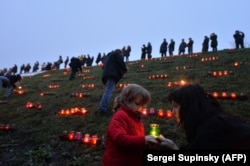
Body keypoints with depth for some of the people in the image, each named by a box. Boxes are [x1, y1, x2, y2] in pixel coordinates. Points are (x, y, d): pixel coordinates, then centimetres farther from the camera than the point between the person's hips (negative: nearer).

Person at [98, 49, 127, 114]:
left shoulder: (108, 56, 36)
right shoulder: (117, 54, 11)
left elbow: (104, 66, 33)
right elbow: (121, 62, -2)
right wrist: (125, 69, 13)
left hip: (106, 74, 9)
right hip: (112, 74, -9)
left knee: (107, 91, 13)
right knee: (109, 91, -18)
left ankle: (102, 107, 6)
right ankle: (102, 108, -29)